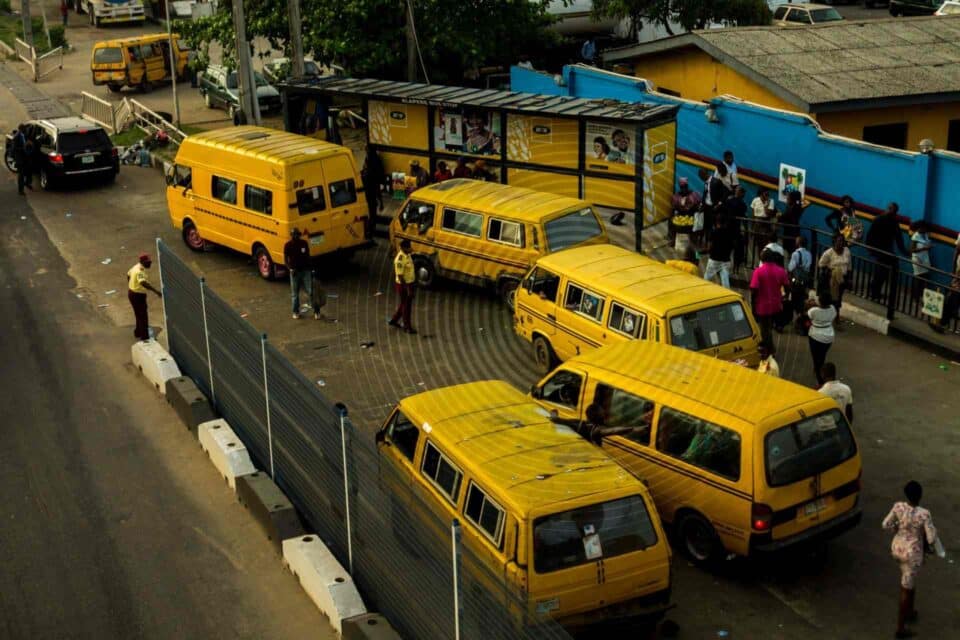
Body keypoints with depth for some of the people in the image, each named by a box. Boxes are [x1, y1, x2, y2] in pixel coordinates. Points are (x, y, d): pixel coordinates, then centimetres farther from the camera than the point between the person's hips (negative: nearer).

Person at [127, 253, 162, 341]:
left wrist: (130, 286, 33)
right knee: (143, 317, -1)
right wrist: (156, 291, -51)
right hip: (137, 295, -10)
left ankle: (138, 333, 38)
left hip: (132, 293, 10)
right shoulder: (140, 271, -29)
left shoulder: (137, 267, 3)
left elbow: (128, 274, 20)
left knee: (139, 315, 24)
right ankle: (144, 338, 6)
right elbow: (143, 283, -45)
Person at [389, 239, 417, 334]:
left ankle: (394, 320, 39)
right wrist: (408, 289, -24)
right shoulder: (400, 259, -27)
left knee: (404, 304, 23)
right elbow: (400, 276, -25)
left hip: (409, 283, 9)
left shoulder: (407, 255, 2)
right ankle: (407, 327, 22)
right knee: (406, 306, 6)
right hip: (403, 285, -9)